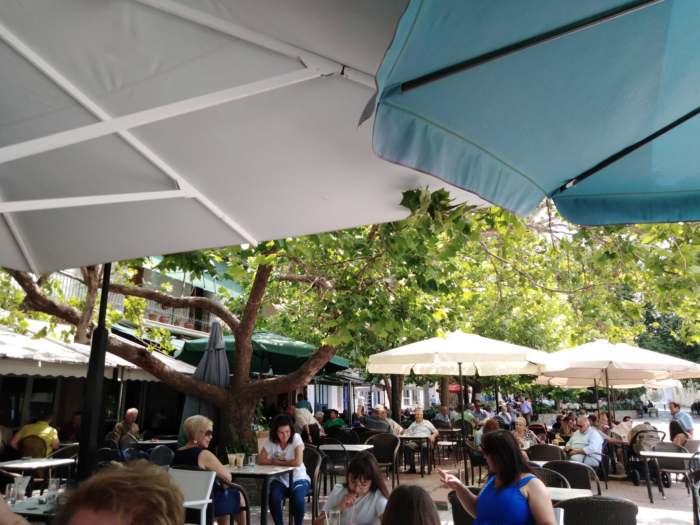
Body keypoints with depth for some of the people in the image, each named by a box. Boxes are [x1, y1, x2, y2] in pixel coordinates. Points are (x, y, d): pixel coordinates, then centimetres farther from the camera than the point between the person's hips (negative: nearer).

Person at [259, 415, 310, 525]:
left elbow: (298, 462, -26)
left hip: (298, 478, -2)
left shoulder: (296, 438, -16)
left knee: (298, 499, -29)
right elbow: (260, 460, -4)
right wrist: (273, 461, -17)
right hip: (280, 479, 3)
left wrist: (277, 462, -16)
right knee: (273, 498, -26)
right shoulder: (270, 441, -6)